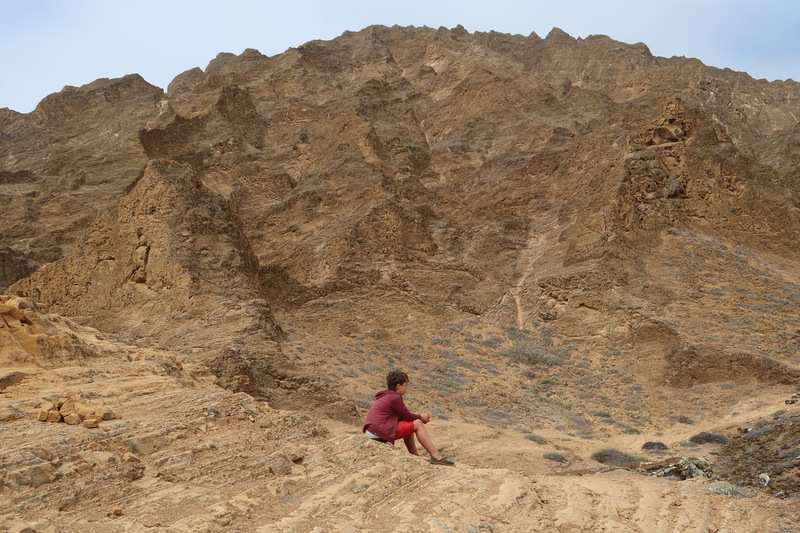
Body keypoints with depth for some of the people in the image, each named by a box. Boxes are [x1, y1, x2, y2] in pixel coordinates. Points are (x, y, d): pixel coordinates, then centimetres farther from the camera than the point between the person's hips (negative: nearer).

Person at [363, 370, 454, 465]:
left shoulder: (385, 397, 20)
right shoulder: (395, 398, -10)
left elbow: (403, 416, 21)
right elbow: (407, 416, -5)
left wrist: (420, 417, 13)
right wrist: (421, 417, 14)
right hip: (379, 433, -10)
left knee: (408, 425, 25)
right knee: (417, 424, -4)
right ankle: (436, 457, -7)